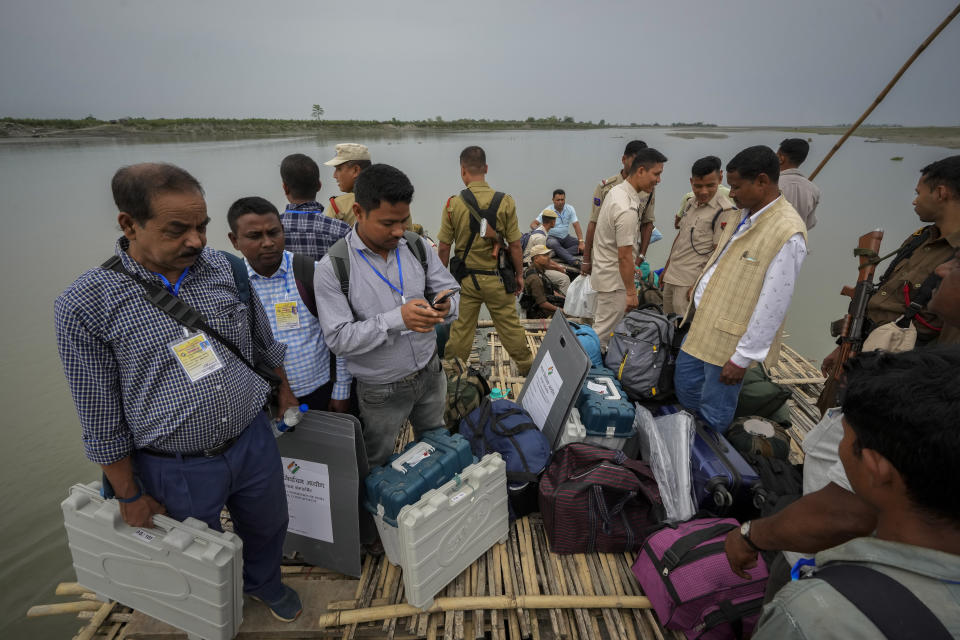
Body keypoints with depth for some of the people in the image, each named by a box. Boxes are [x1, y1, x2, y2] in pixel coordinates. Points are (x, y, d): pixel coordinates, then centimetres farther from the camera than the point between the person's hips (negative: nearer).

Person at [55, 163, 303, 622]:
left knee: (267, 527, 26)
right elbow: (100, 416, -9)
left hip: (254, 441, 3)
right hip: (178, 470, -2)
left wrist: (285, 390, 18)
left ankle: (263, 581, 58)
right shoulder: (84, 304, -16)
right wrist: (129, 496, -2)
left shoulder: (225, 269, -8)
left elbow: (265, 342, 8)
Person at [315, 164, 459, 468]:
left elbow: (450, 290, 1)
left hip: (430, 374, 4)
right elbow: (338, 338, -22)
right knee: (378, 469, 19)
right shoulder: (332, 268, -19)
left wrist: (445, 306, -24)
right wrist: (397, 319, -34)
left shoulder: (416, 247, -6)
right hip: (382, 391, -4)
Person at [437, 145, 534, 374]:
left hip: (465, 278, 1)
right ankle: (527, 366, 30)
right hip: (496, 278, 0)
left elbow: (443, 247, -4)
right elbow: (514, 245, -6)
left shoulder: (453, 204, -8)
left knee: (460, 328, 13)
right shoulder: (505, 202, -9)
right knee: (510, 325, 14)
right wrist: (519, 274, 8)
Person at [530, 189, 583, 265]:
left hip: (565, 237, 4)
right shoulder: (548, 210, -6)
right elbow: (533, 224, -8)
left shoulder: (570, 209, 0)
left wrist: (581, 242, -19)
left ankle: (558, 253, -38)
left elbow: (576, 225, -7)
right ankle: (573, 261, -54)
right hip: (552, 237, -4)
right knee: (552, 243, -39)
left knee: (582, 246, -20)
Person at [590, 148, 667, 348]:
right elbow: (624, 257, -24)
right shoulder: (628, 209, -26)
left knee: (598, 327, 20)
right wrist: (631, 292, -16)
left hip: (603, 273, 10)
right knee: (602, 334, 0)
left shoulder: (616, 190, 6)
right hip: (614, 282, -10)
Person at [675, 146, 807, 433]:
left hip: (730, 337, -9)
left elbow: (772, 305, -23)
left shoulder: (788, 233, -23)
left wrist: (743, 357, -19)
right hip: (703, 322, 9)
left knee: (714, 414, 8)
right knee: (684, 383, 23)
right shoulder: (747, 214, 5)